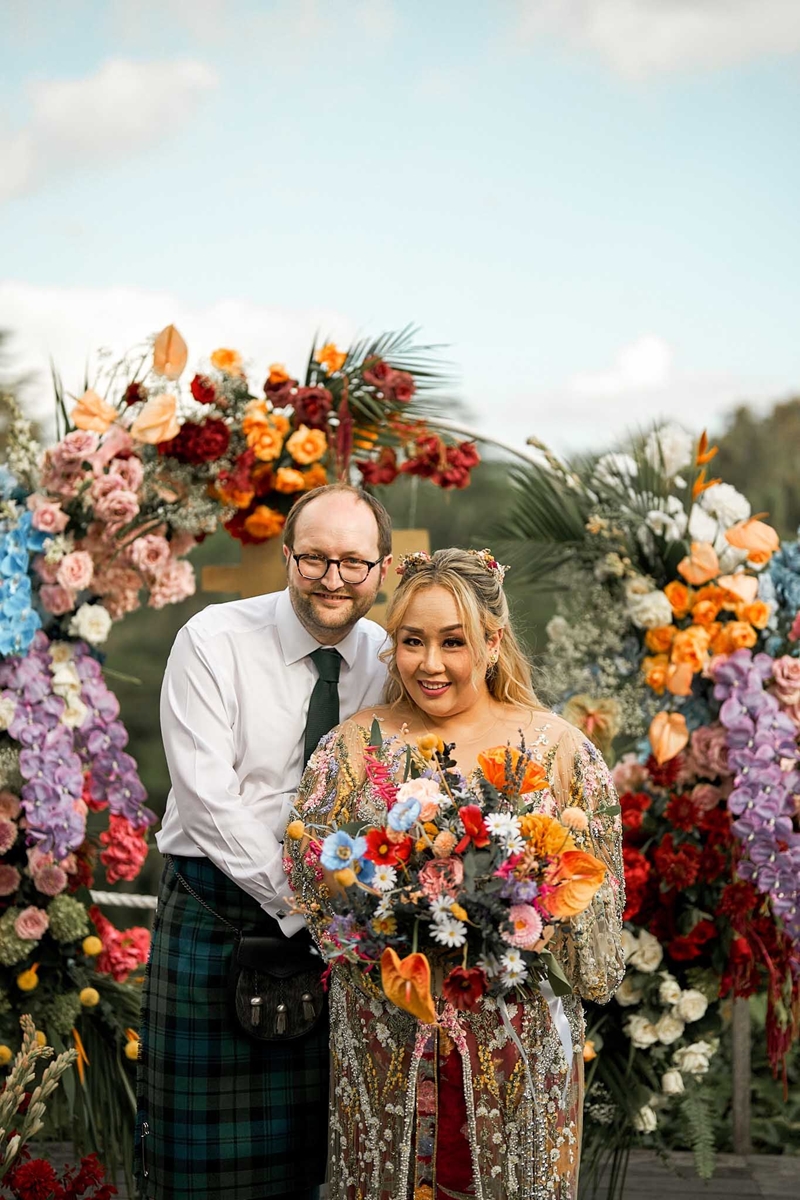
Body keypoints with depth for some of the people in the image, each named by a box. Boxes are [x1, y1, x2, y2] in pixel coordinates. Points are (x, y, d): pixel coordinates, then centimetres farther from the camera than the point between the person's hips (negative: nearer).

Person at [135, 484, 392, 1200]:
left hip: (333, 911, 3)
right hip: (218, 907, -3)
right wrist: (298, 903, -18)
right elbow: (209, 798, -17)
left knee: (303, 1140, 13)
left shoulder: (388, 659, 1)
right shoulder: (214, 641, -11)